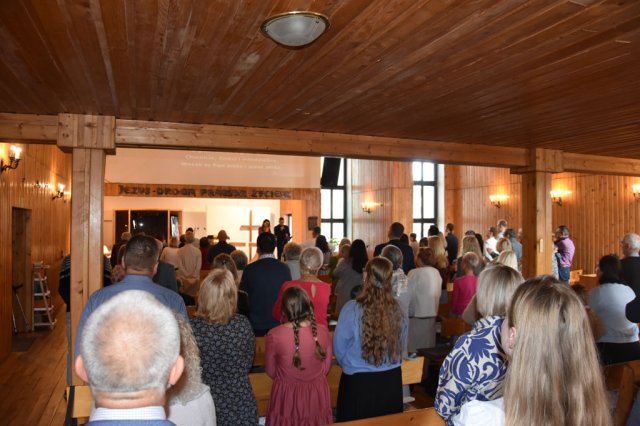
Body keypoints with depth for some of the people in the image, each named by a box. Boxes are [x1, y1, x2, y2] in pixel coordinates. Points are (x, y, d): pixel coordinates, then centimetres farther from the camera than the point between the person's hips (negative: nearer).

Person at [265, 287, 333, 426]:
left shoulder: (274, 335, -20)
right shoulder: (322, 331, -14)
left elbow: (271, 372, -4)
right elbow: (326, 368, 0)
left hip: (286, 396, -2)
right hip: (316, 395, 2)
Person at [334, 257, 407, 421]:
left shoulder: (352, 309, -20)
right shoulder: (396, 308, -12)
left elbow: (339, 348, -7)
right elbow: (401, 343, 5)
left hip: (359, 382, -3)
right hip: (392, 380, 3)